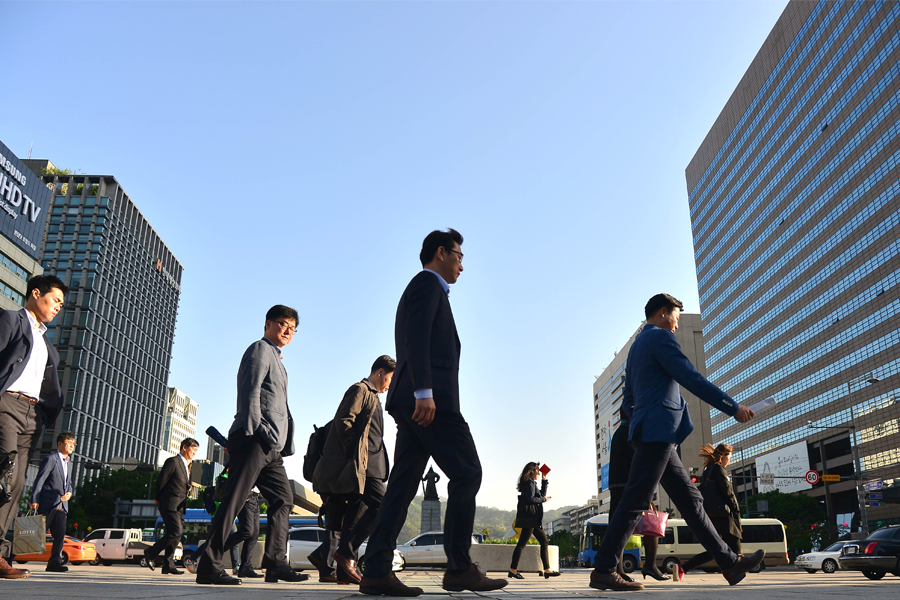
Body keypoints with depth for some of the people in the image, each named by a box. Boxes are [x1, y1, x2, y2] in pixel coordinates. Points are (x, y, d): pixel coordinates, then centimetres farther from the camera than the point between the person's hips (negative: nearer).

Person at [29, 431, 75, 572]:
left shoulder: (69, 463, 19)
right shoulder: (50, 459, -6)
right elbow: (39, 480, -10)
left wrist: (69, 493, 1)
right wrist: (34, 500, -16)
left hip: (62, 505, 7)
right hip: (48, 503, -7)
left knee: (60, 534, -3)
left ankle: (55, 562, -2)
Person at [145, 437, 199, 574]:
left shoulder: (187, 465, 20)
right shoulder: (173, 461, -7)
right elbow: (161, 481, -7)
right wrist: (158, 499, 3)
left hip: (179, 506, 8)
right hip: (170, 504, -8)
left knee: (175, 535, 5)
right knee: (175, 532, -15)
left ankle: (168, 565, 9)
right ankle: (151, 553, 1)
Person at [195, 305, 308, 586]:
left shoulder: (276, 360, 30)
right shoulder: (260, 349, 2)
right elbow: (250, 392, -12)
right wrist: (257, 429, -21)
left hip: (271, 446, 10)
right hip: (253, 439, -10)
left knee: (283, 498, 6)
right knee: (235, 499, -12)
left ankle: (276, 563, 6)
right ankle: (209, 565, -10)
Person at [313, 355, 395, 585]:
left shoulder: (372, 396, 28)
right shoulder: (360, 390, -2)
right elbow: (343, 421, -13)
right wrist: (357, 456, -16)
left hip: (368, 467, 10)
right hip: (360, 466, -10)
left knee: (357, 515, 6)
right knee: (381, 507, -17)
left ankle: (345, 570, 7)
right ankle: (346, 552, -14)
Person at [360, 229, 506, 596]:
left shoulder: (425, 288, 29)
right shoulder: (427, 283, 0)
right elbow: (417, 336, -15)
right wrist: (424, 392, -23)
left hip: (416, 403, 10)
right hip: (430, 398, -10)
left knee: (404, 483, 4)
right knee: (466, 473, -6)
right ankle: (459, 567, -3)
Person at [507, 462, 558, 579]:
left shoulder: (532, 483, 21)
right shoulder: (530, 483, -10)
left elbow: (542, 494, 28)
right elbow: (530, 499, -21)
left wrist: (544, 480, 23)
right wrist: (543, 499, -7)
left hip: (534, 519, 11)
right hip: (529, 518, -11)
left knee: (545, 541, 8)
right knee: (522, 543, -7)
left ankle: (547, 570, 6)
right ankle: (513, 570, -2)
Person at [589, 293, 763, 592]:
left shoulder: (636, 345, 24)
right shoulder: (661, 337, -5)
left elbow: (628, 399, 25)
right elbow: (692, 379, -13)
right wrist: (733, 407, -8)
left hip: (652, 435, 11)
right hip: (658, 430, -10)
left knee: (691, 500, 10)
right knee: (635, 502, -10)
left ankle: (730, 563, 15)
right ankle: (603, 571, -8)